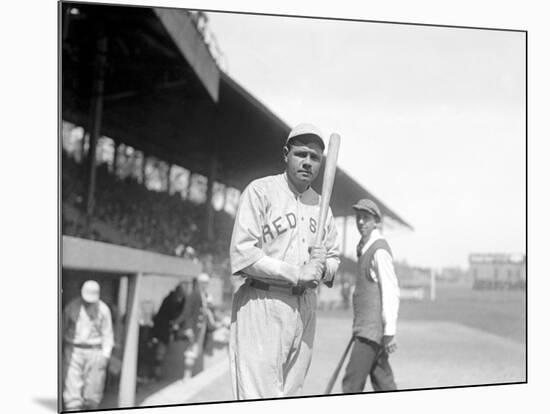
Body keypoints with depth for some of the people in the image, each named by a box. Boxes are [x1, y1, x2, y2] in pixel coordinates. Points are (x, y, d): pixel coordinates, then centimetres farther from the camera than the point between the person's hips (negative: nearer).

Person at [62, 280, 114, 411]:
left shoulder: (103, 309, -1)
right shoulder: (72, 307, 1)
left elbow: (107, 334, 3)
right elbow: (63, 328, 12)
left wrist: (105, 355, -4)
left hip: (95, 351, 0)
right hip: (73, 350, 0)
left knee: (93, 388, 0)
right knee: (72, 385, -7)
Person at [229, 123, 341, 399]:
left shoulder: (321, 204, 17)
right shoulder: (260, 191, -4)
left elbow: (334, 260, 23)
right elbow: (242, 256, -13)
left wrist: (322, 266, -2)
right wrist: (298, 273, -14)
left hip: (305, 308, 7)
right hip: (263, 304, -6)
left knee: (291, 395, 9)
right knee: (260, 404, -10)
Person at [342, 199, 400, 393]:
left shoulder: (379, 250, -13)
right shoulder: (364, 248, 16)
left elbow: (391, 292, -17)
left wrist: (389, 332, -19)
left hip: (373, 328, -9)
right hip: (366, 328, 9)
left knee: (352, 382, -9)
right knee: (382, 382, 12)